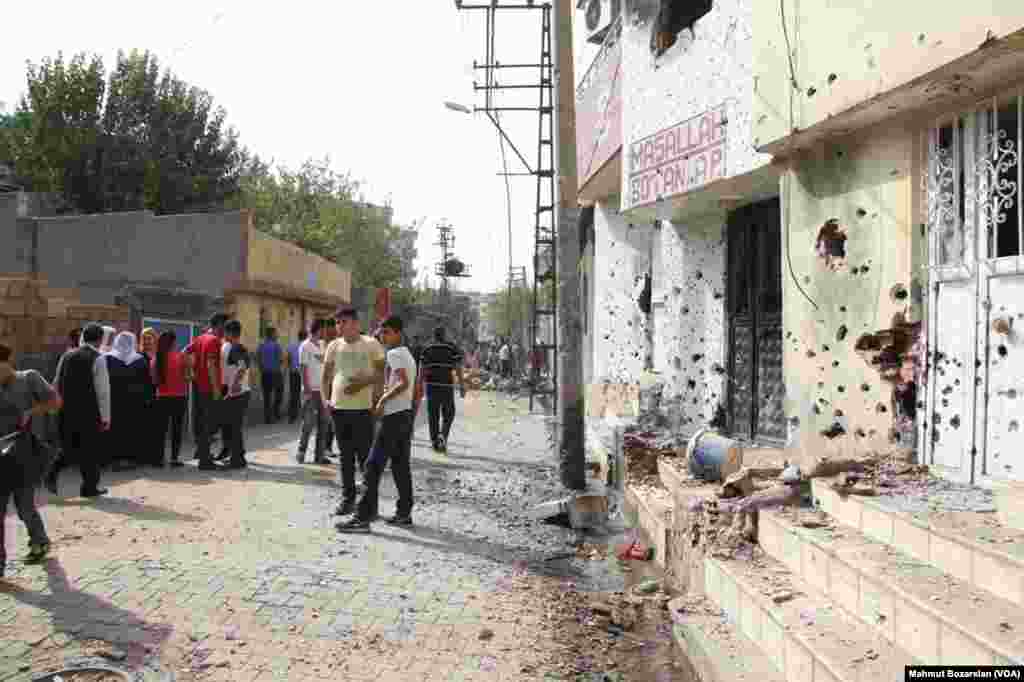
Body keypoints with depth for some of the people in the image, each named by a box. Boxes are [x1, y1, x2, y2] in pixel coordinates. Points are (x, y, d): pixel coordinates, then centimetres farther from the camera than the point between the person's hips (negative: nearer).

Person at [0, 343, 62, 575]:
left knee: (24, 506, 3)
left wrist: (31, 412, -14)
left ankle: (40, 542, 31)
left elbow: (55, 401, -1)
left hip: (23, 453, -4)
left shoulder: (29, 378, -3)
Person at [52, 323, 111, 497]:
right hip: (89, 412, -5)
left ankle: (53, 472, -2)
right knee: (90, 449, 8)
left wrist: (60, 405, 23)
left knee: (70, 446, 19)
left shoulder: (67, 357, 7)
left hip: (67, 410, 5)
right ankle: (90, 487, 16)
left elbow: (57, 384, 13)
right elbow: (103, 390, -13)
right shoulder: (98, 359, -10)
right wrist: (106, 417, -9)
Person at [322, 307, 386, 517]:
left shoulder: (371, 344, -2)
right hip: (339, 408, 4)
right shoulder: (334, 345, 9)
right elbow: (326, 376, 15)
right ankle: (347, 498, 21)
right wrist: (326, 399, 3)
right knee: (345, 456, 11)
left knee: (365, 456, 0)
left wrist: (363, 383, -17)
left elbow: (382, 374, -3)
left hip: (362, 408, -4)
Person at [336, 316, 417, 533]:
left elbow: (403, 383, -25)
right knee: (400, 465, 13)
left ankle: (363, 517, -8)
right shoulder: (408, 355, 18)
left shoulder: (394, 354, -11)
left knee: (374, 466, -8)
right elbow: (413, 387, 20)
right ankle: (404, 513, 17)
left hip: (393, 416, -10)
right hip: (406, 413, 10)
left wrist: (383, 399, -16)